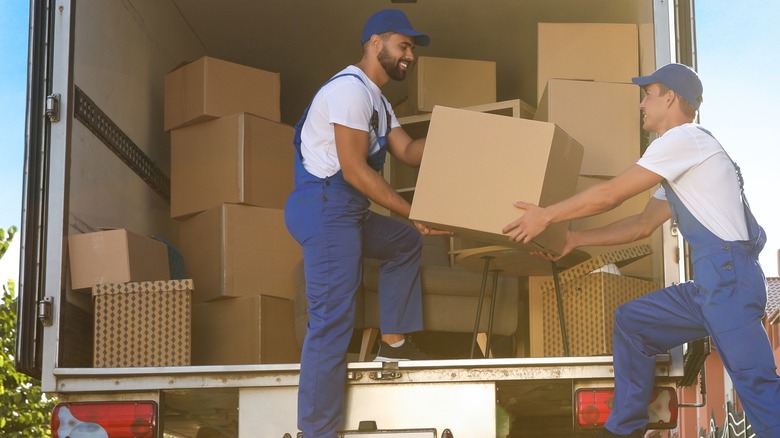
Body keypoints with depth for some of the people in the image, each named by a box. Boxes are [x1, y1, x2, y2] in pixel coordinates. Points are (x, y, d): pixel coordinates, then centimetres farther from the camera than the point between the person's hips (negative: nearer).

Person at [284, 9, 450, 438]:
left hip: (346, 210, 10)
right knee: (333, 320, -12)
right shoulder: (350, 89, -14)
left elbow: (408, 151, 14)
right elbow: (354, 170, -19)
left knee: (406, 242, 24)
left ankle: (393, 339, 25)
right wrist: (412, 212, -16)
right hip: (324, 208, -10)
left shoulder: (376, 100, 19)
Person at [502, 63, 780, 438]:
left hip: (729, 276, -10)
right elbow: (643, 224, 28)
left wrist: (546, 216, 1)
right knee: (630, 321, 14)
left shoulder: (684, 137, -6)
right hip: (710, 281, 10)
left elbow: (609, 195, -7)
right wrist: (575, 239, 27)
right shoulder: (680, 157, 24)